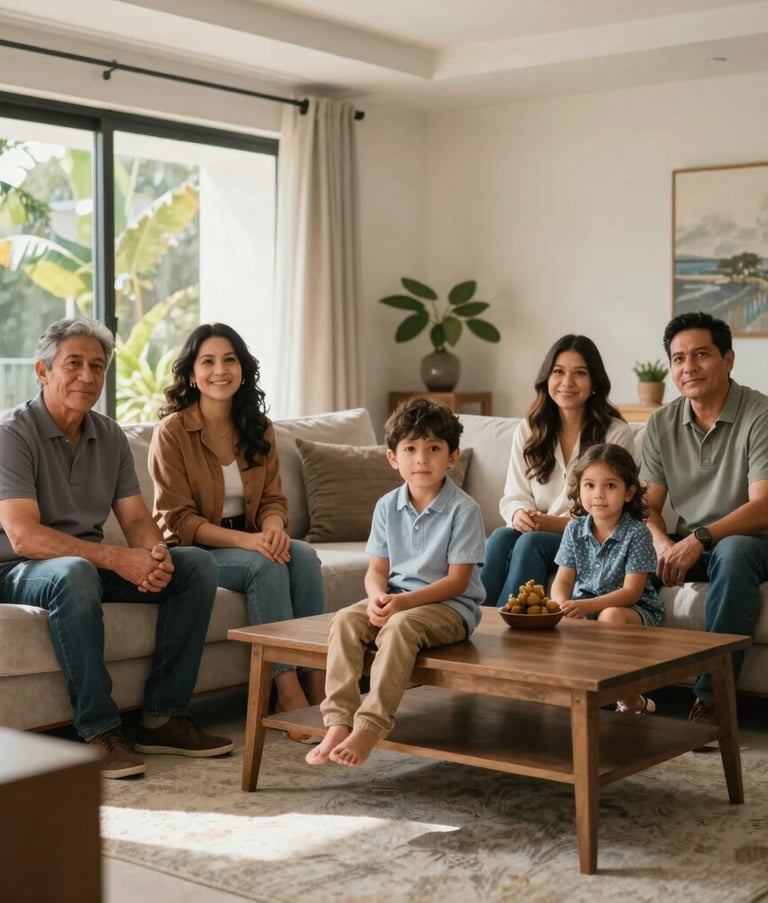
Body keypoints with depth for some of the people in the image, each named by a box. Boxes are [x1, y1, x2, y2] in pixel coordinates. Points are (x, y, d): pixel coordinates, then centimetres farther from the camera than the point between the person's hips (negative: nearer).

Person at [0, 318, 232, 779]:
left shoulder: (110, 436, 8)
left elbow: (137, 519, 5)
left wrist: (155, 553, -20)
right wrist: (116, 558, -31)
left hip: (94, 564, 7)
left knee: (197, 564, -10)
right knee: (75, 574, -40)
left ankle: (164, 717, -11)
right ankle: (100, 731, -31)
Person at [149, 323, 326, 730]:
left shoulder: (259, 429, 7)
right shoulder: (172, 431, -10)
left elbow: (273, 499, 6)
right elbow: (179, 520, -14)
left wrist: (274, 528, -20)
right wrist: (247, 540, -27)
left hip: (250, 539, 5)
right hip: (192, 551, -5)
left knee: (303, 555, -25)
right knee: (265, 566, -31)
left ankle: (317, 682, -25)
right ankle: (288, 692, -29)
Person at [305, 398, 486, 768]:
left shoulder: (463, 510, -10)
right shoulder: (387, 506, 6)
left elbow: (457, 580, -14)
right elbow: (377, 569, 7)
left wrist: (403, 602, -23)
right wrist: (378, 597, -18)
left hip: (450, 606, -5)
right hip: (396, 599, 5)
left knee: (400, 627, -35)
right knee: (345, 620, -22)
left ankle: (369, 727, -37)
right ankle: (338, 722, -28)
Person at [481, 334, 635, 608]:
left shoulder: (616, 434, -1)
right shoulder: (528, 431, 12)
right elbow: (514, 496, 8)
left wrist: (557, 523, -22)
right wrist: (519, 514, -18)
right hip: (536, 532, 3)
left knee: (530, 542, -32)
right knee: (500, 537, -30)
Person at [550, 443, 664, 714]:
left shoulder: (637, 533, -13)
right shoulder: (575, 530, 2)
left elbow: (631, 591, -18)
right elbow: (563, 581, 0)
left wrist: (586, 606, -31)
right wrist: (563, 605, -25)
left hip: (633, 609, -4)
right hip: (584, 607, 4)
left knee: (611, 616, -37)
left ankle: (629, 699, -21)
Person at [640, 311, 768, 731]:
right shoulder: (662, 423, 4)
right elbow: (647, 505, 3)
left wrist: (699, 539, -32)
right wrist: (661, 544, -19)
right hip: (685, 545, 5)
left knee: (733, 553, -38)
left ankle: (712, 698, -33)